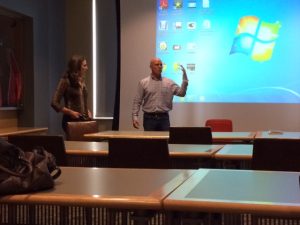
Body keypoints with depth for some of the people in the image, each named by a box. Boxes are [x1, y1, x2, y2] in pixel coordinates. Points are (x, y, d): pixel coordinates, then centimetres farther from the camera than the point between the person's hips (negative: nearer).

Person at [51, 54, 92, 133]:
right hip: (71, 121, -7)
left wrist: (88, 111, 8)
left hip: (83, 120, 7)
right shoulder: (65, 81, -9)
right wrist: (71, 112, -17)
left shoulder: (82, 82, 12)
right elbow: (54, 103, -13)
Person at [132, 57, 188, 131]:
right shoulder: (143, 83, 3)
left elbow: (181, 93, -1)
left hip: (164, 118, 1)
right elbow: (137, 101, 2)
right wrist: (135, 116, -8)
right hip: (149, 118, -1)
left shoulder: (169, 83, 6)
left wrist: (185, 78, -10)